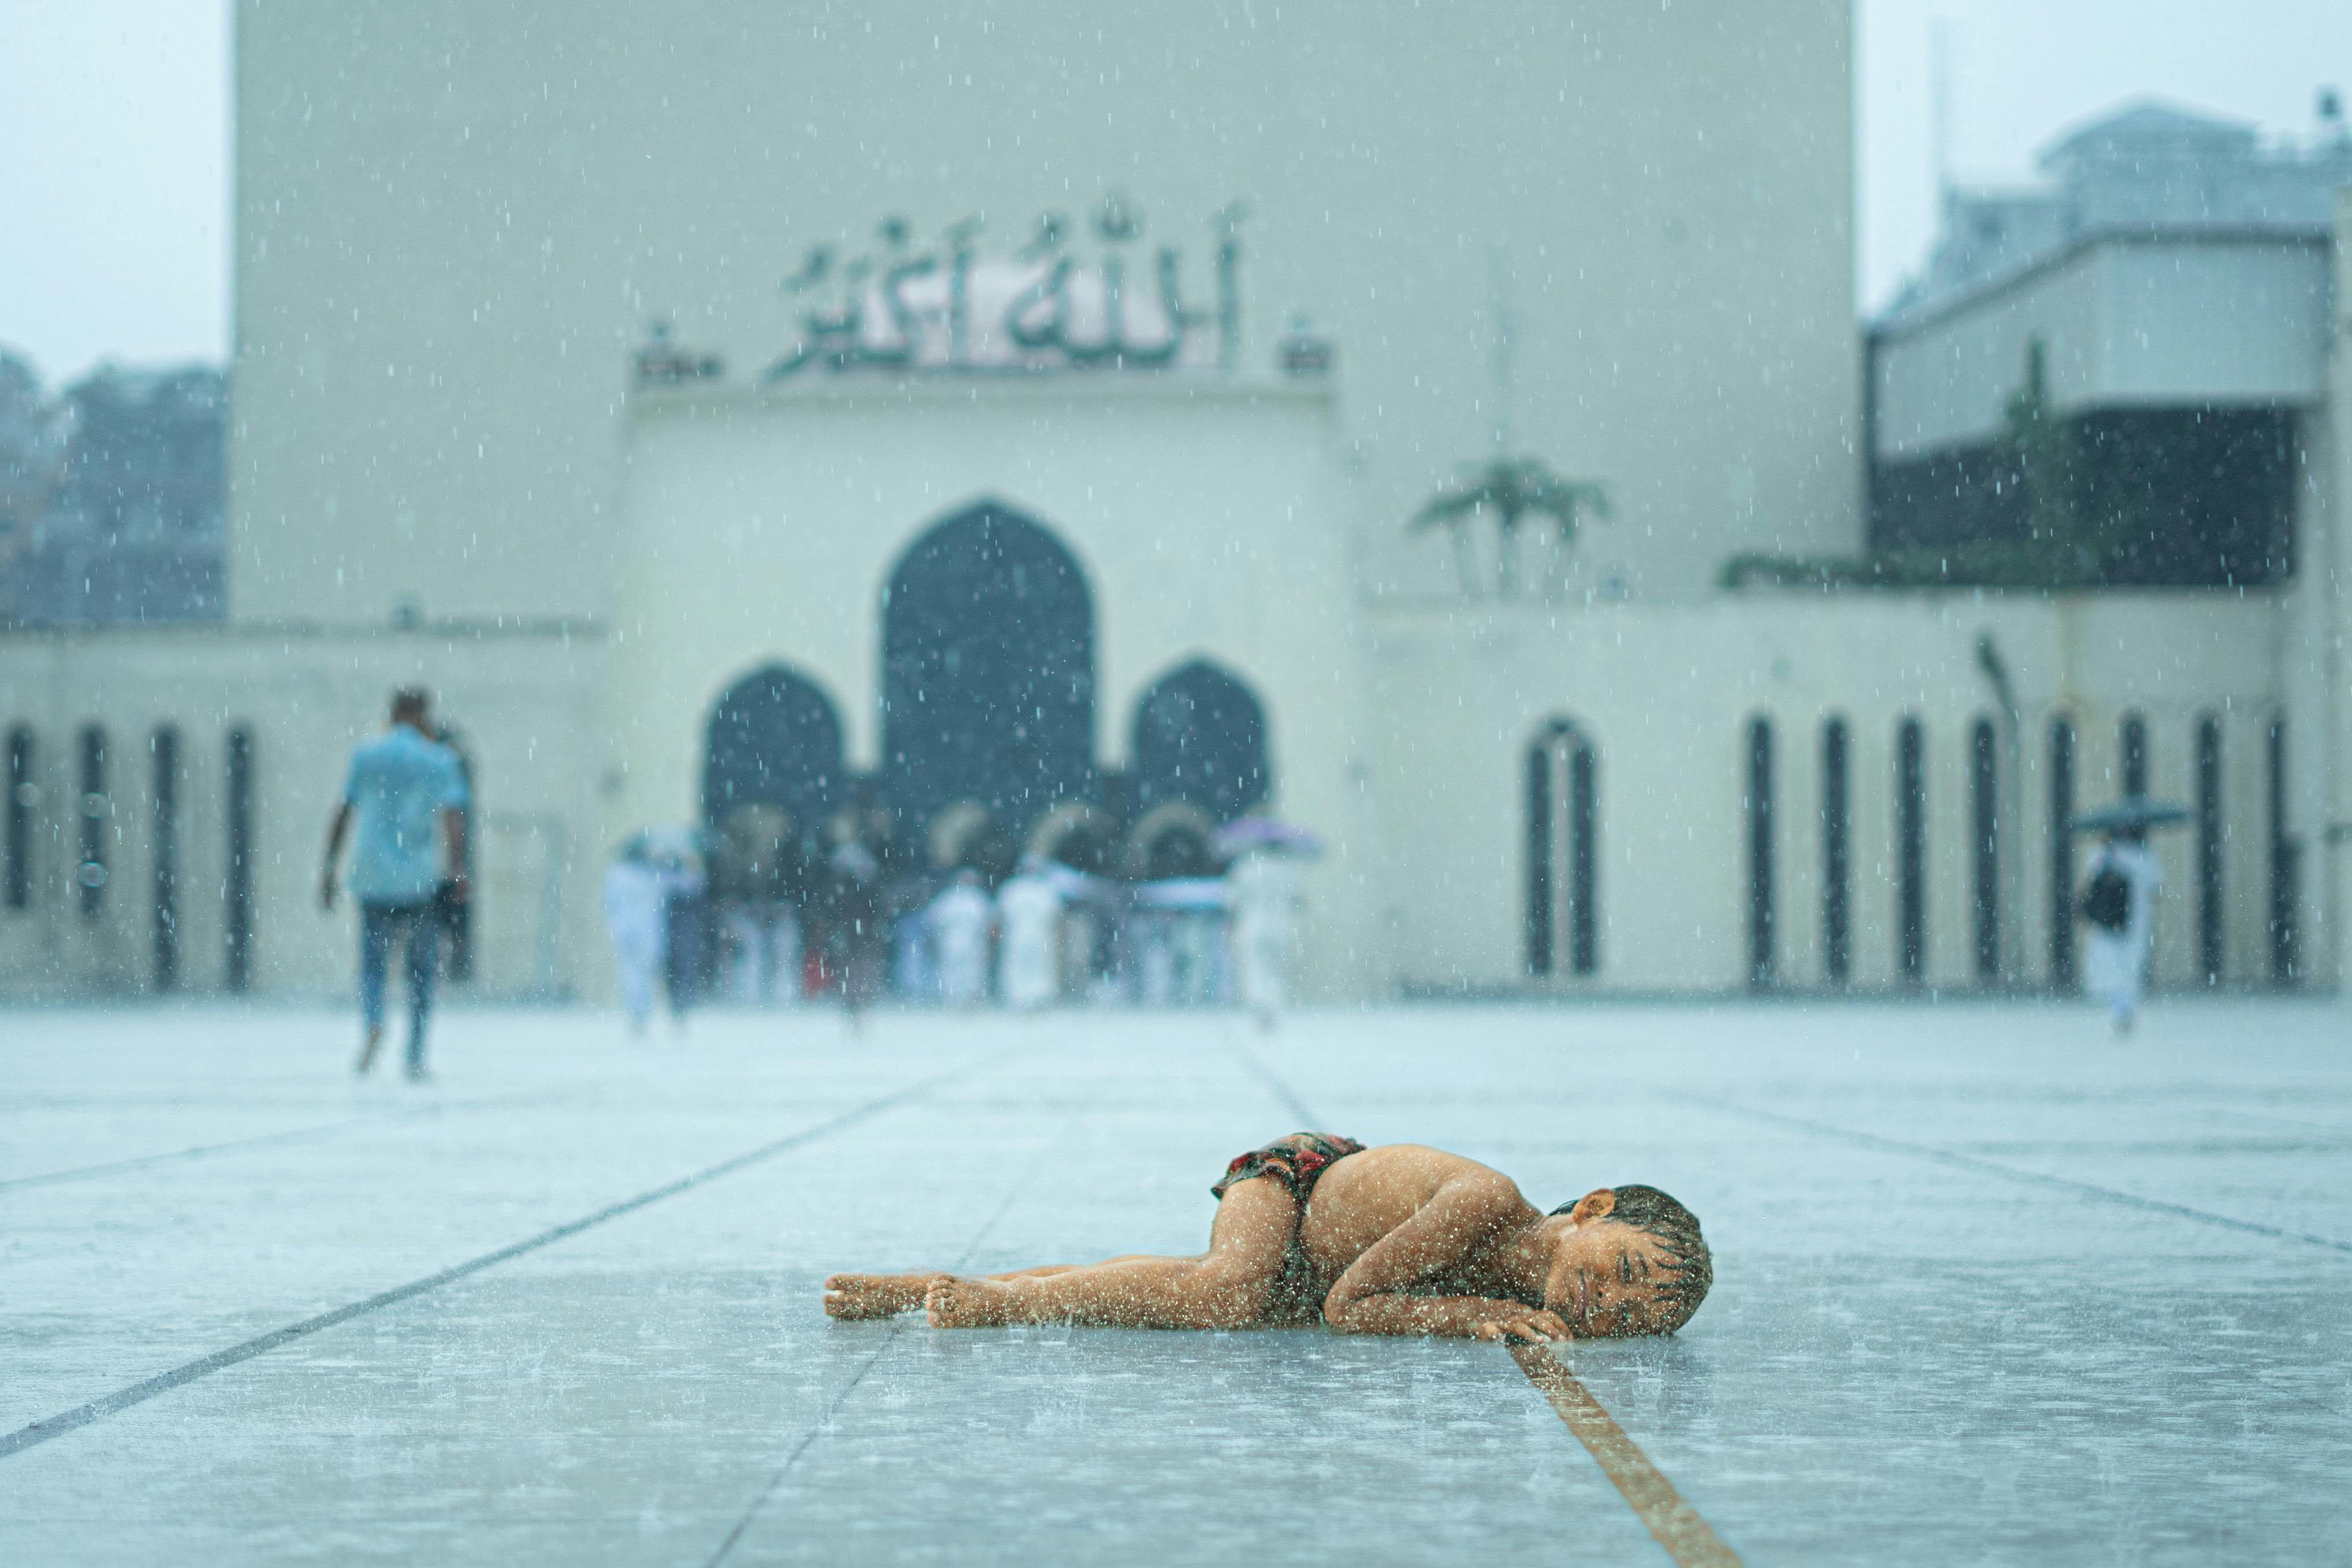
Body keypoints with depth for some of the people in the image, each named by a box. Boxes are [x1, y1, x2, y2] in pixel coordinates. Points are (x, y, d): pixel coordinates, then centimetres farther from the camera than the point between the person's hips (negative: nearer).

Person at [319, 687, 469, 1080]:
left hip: (372, 878, 2)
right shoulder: (438, 760, 2)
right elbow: (452, 815, -10)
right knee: (421, 970, 7)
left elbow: (342, 815, 6)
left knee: (373, 963, 8)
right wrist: (458, 870, -15)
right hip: (420, 879, -2)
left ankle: (372, 1022, -22)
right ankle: (415, 1058, 3)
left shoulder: (364, 756, 9)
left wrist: (329, 870, 9)